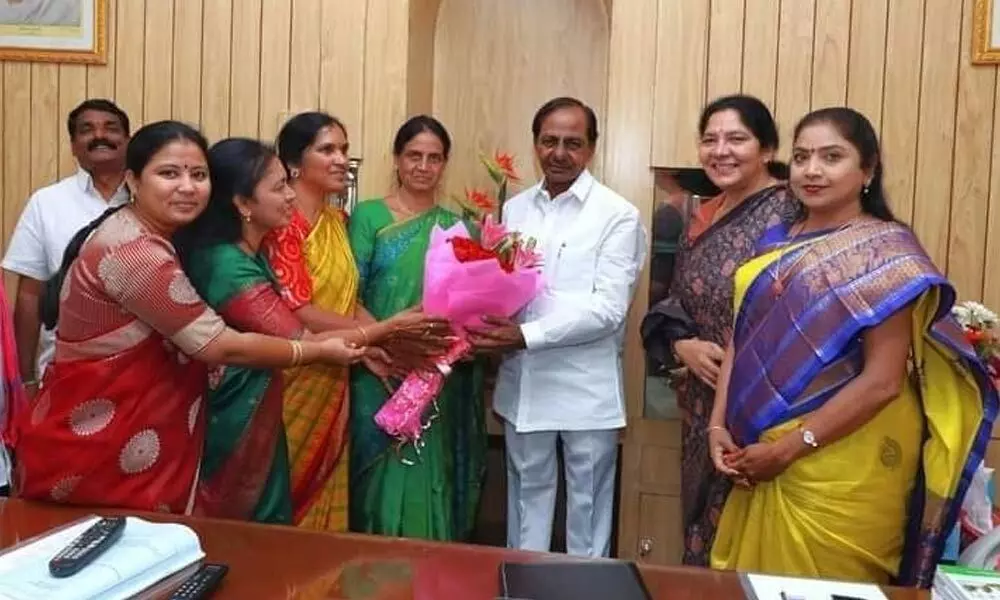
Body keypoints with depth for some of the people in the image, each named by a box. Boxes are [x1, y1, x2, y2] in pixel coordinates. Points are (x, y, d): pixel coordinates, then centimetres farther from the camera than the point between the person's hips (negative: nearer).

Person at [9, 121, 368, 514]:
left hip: (112, 433, 9)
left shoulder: (146, 236, 6)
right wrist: (321, 351, -11)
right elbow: (221, 347, -22)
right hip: (94, 448, -9)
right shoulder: (135, 252, -25)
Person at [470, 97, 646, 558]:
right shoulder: (514, 210, 9)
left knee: (586, 506, 10)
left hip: (587, 391, -4)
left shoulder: (617, 215, -8)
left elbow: (608, 308, -16)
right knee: (527, 498, 19)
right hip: (522, 385, 5)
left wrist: (526, 335, -22)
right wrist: (492, 332, -5)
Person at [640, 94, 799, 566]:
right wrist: (682, 345, -8)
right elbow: (675, 300, 11)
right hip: (703, 401, 7)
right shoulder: (702, 217, 9)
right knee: (703, 520, 20)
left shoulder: (786, 215, -13)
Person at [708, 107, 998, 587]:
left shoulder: (886, 251, -10)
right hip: (759, 462, 6)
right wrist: (718, 425, -4)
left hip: (841, 469, -6)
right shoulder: (776, 241, 9)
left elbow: (883, 381, -16)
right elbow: (741, 336, 7)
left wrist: (789, 448, -16)